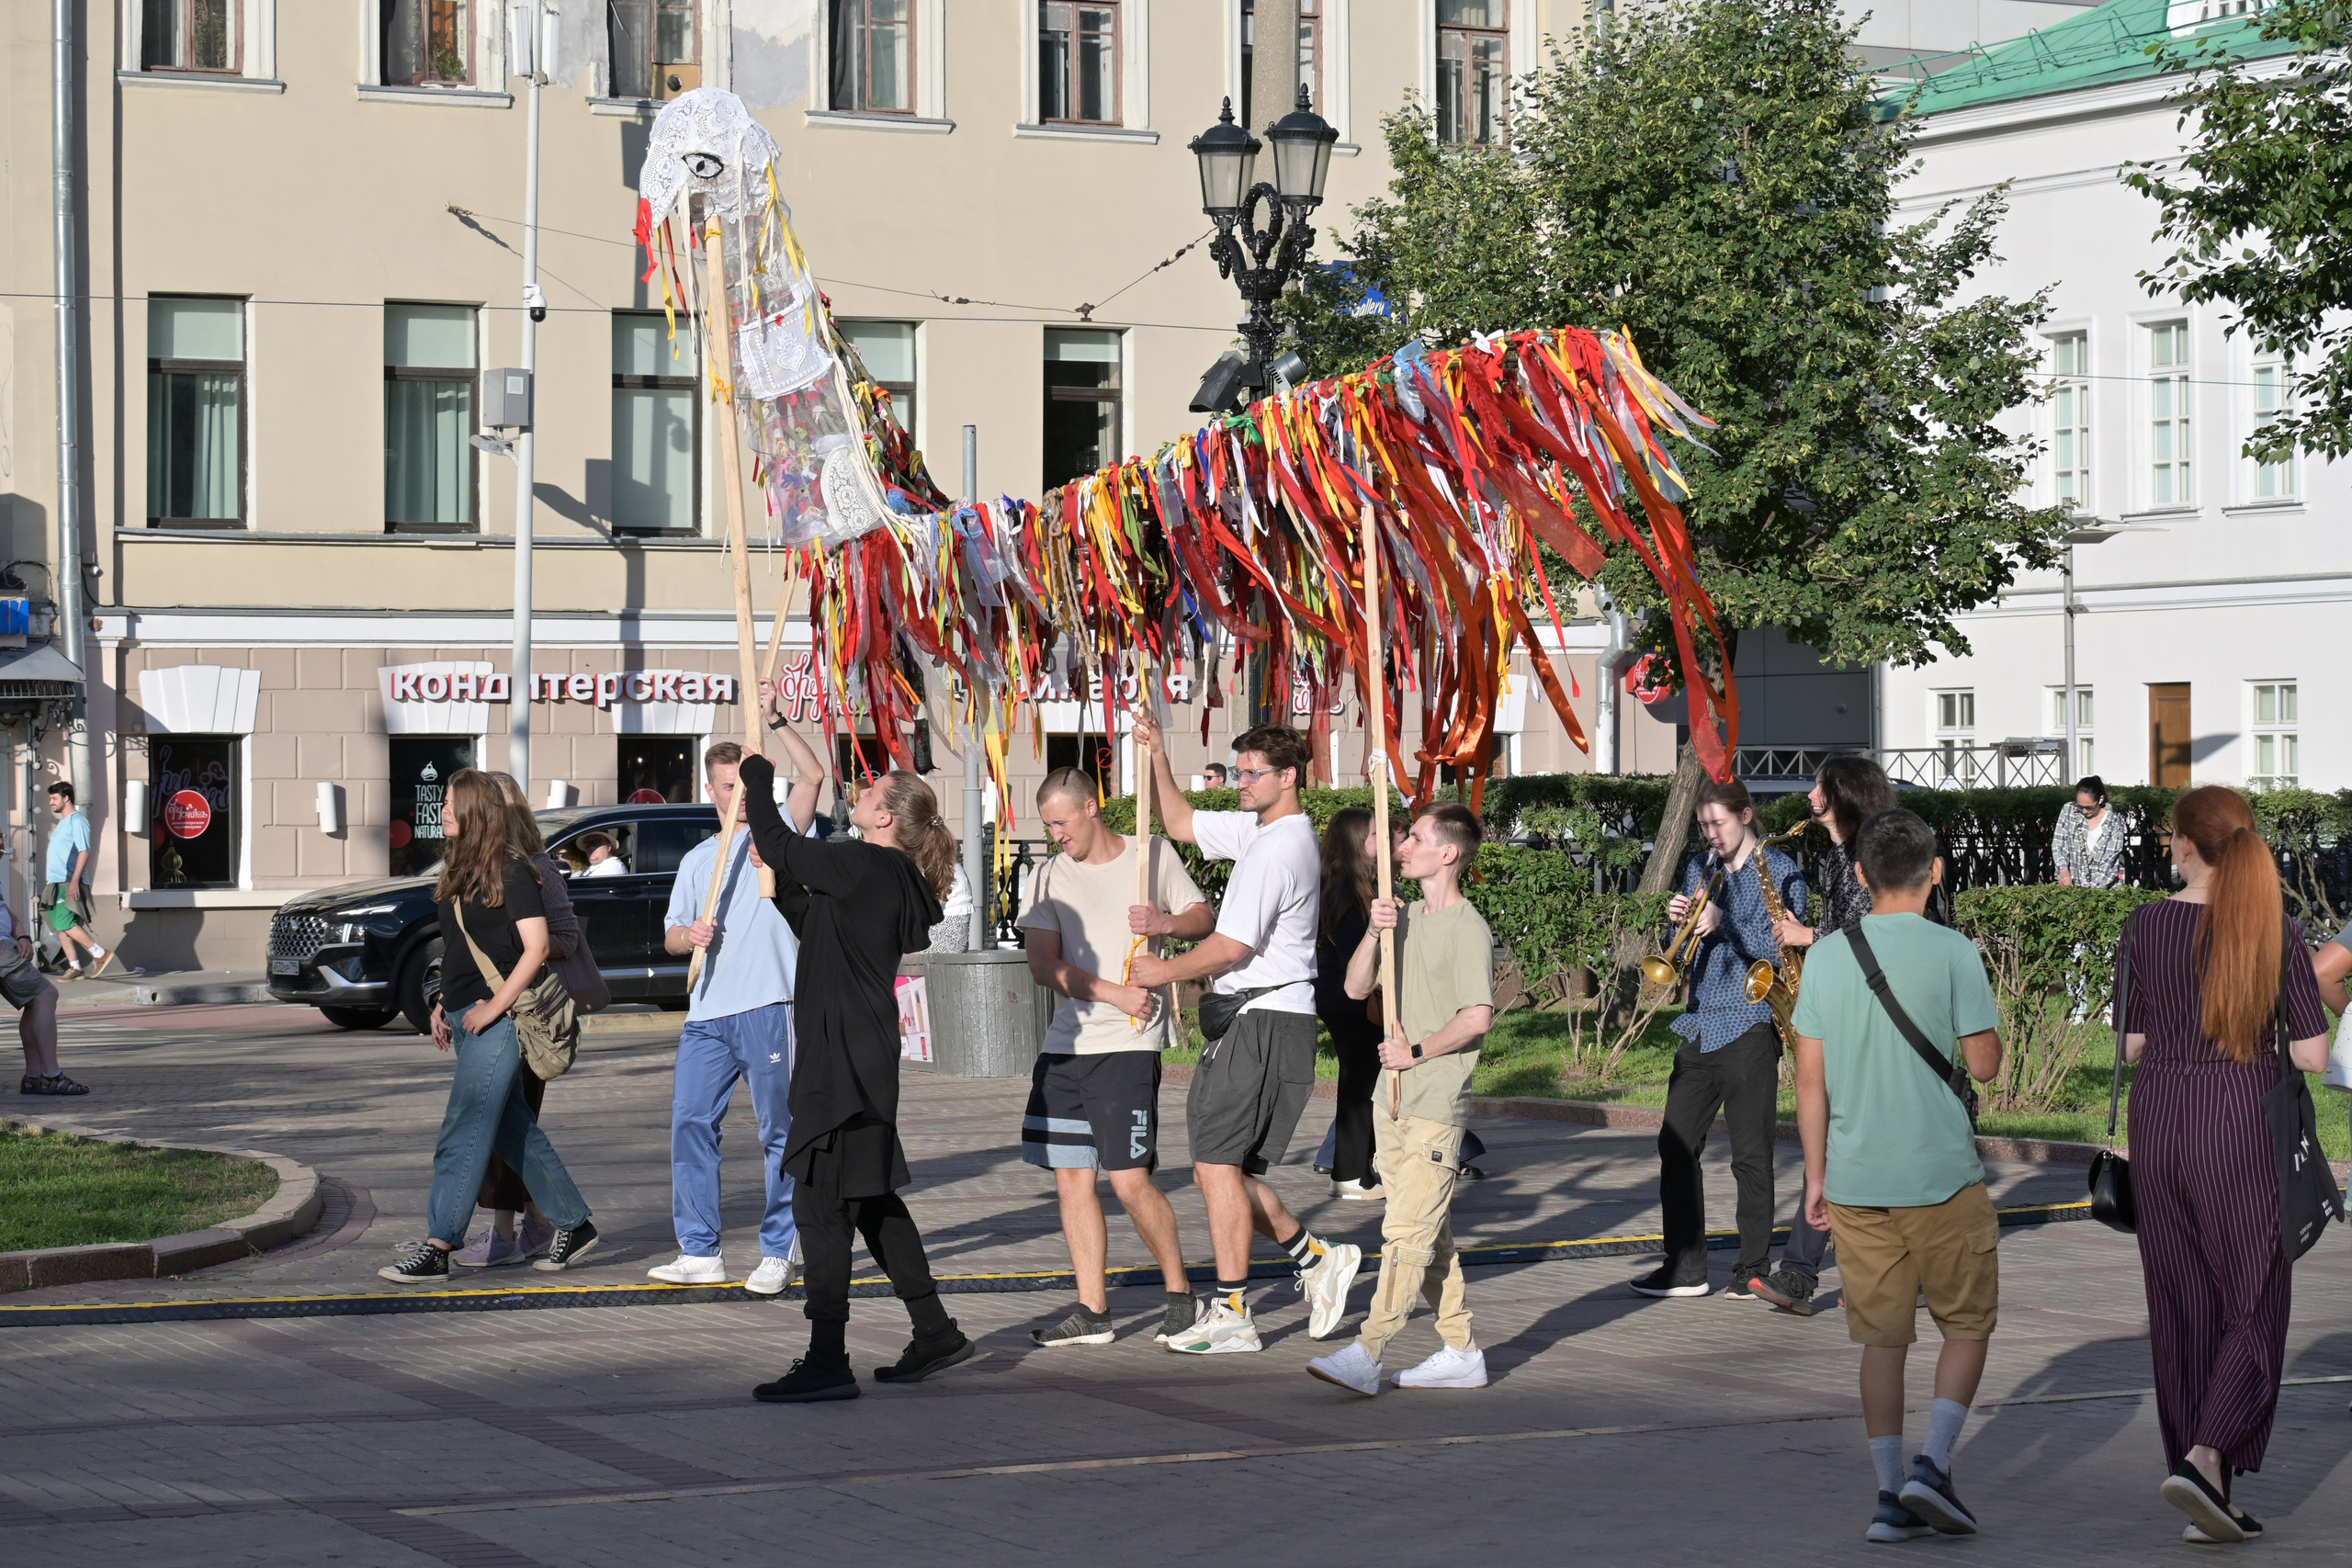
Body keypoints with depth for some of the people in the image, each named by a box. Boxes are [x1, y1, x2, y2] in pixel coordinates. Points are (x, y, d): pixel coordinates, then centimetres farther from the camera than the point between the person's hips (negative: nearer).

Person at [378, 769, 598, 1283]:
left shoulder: (510, 870, -11)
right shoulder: (459, 872, 14)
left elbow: (536, 946, -15)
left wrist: (493, 1006, -18)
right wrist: (444, 1004, 13)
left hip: (496, 1020, -9)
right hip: (464, 1019, 9)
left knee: (462, 1133, -10)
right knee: (515, 1131, 13)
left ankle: (437, 1247, -10)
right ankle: (573, 1225, 21)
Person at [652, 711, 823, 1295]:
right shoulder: (697, 859, 23)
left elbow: (812, 776, -9)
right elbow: (671, 936, 20)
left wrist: (774, 721, -14)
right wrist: (690, 935, -3)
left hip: (767, 1009, -5)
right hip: (705, 1012, 5)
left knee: (777, 1131, -2)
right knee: (690, 1123, 1)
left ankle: (778, 1253, 2)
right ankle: (700, 1252, 7)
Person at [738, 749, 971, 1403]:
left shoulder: (863, 866, -16)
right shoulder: (890, 878, 13)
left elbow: (777, 844, -11)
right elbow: (814, 924, 24)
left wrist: (758, 776, 4)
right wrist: (779, 883, 16)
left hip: (844, 1059, -10)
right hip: (865, 1057, 10)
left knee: (820, 1206, -8)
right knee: (872, 1201, 18)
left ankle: (827, 1362, -8)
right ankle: (935, 1332, 24)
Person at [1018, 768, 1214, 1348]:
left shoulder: (1153, 855, 3)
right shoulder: (1051, 876, 9)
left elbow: (1205, 920, 9)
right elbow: (1043, 964, -1)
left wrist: (1165, 922, -13)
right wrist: (1115, 993, -12)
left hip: (1129, 1044, -4)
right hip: (1065, 1043, 4)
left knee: (1130, 1180, -10)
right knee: (1070, 1176, 3)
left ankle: (1181, 1295, 6)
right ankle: (1092, 1312, 10)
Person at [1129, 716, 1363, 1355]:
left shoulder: (1278, 849, -16)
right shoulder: (1257, 830, 15)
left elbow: (1232, 945, -18)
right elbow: (1181, 825, 27)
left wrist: (1166, 971, -4)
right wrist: (1156, 756, 16)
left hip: (1264, 1020, -10)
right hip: (1247, 1019, 10)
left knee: (1218, 1163, -10)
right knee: (1219, 1168, 11)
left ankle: (1232, 1314, -8)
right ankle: (1319, 1259, 18)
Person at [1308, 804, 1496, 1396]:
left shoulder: (1467, 929, -10)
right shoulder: (1407, 916, 15)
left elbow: (1477, 1018, -19)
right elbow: (1356, 987, 11)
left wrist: (1416, 1052, -12)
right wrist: (1375, 933, -5)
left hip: (1437, 1106, -9)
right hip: (1392, 1099, 9)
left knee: (1406, 1231, -11)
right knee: (1429, 1232, 11)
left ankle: (1366, 1356, -18)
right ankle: (1461, 1352, 18)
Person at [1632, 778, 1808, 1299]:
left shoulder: (1780, 872, -3)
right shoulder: (1699, 868, 14)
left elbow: (1782, 949, -12)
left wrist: (1723, 922, -21)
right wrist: (1680, 922, -5)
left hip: (1750, 1026, -6)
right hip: (1700, 1023, 6)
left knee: (1750, 1154, -2)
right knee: (1677, 1145, 2)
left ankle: (1755, 1270, 6)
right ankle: (1685, 1269, 8)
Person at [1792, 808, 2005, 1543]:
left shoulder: (1826, 956, 2)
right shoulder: (1952, 953, -8)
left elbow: (1810, 1080, 4)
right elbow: (1984, 1064, -6)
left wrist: (1816, 1175, 12)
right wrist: (1989, 1022, 15)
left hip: (1856, 1181, 3)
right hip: (1943, 1178, -3)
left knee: (1883, 1340, 9)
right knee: (1967, 1326, 12)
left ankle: (1891, 1496, 7)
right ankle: (1932, 1467, -3)